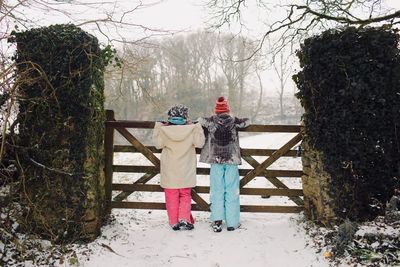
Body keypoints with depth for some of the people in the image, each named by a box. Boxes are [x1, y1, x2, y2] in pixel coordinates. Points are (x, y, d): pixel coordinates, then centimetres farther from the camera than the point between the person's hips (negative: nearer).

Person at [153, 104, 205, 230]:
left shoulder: (164, 130, -8)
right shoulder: (191, 129, -10)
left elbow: (158, 144, 1)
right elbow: (200, 143, -7)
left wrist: (158, 127, 8)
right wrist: (198, 128, 2)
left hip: (169, 171, 0)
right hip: (185, 172, 0)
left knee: (171, 197, 10)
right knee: (185, 195, 14)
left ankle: (174, 222, 14)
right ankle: (184, 219, 1)